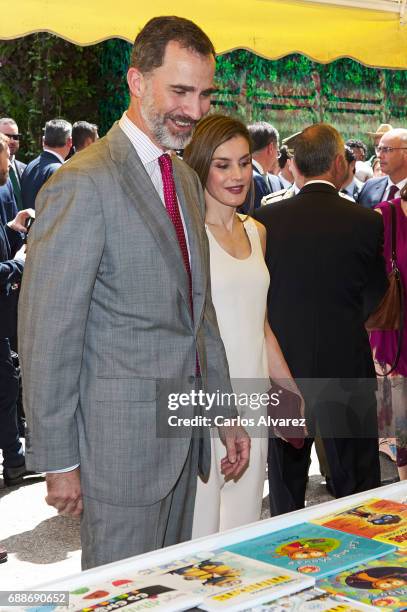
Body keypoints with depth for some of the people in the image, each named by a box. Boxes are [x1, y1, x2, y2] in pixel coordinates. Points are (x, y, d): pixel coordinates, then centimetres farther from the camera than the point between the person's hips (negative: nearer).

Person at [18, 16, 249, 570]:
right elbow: (48, 335, -16)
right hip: (120, 435, -8)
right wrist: (58, 460, -13)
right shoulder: (84, 185, -17)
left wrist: (226, 413, 15)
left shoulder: (186, 179, 11)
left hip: (184, 423, 8)